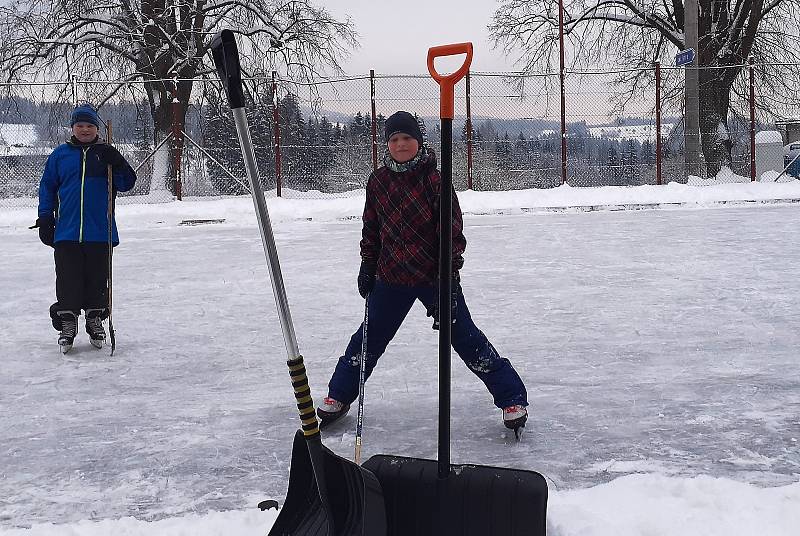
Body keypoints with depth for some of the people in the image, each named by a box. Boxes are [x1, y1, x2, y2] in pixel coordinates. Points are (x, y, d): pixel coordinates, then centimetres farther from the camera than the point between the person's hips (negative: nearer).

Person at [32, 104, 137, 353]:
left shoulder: (105, 153, 7)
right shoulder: (60, 155, 8)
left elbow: (126, 184, 0)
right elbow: (47, 186, 12)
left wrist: (117, 164, -18)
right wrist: (45, 218, 5)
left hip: (100, 232, 0)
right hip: (67, 231, 0)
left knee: (97, 279, 7)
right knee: (68, 280, 0)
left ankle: (95, 318, 22)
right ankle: (67, 321, 10)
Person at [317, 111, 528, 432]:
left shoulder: (434, 180, -12)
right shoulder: (378, 181, 1)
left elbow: (452, 231, -11)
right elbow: (371, 228, 13)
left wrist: (449, 273, -16)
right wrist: (367, 265, 11)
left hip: (434, 276, -4)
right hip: (391, 277, 4)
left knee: (465, 338, -2)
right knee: (370, 338, 13)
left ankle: (512, 398, 8)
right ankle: (339, 396, 31)